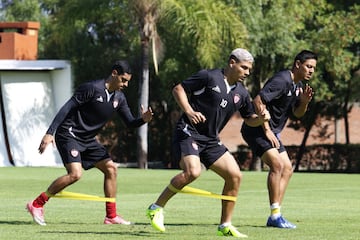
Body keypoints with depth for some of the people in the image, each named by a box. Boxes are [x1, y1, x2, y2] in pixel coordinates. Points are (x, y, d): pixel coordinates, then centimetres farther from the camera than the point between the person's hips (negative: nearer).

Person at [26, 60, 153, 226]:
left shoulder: (119, 98, 6)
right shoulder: (92, 88, -17)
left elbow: (129, 123, 10)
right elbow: (67, 108, -18)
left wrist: (143, 119, -14)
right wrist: (50, 133, -23)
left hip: (87, 140, 9)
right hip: (69, 135, -9)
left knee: (111, 169, 4)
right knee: (75, 174, -23)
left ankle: (111, 216, 11)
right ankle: (36, 205, -14)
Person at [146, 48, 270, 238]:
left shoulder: (241, 93, 11)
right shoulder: (209, 77, -8)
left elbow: (249, 119, 22)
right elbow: (178, 89, -5)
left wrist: (260, 119, -1)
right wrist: (189, 112, -19)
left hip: (211, 140, 7)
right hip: (188, 133, -7)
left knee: (235, 175, -4)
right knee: (193, 171, -29)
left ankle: (225, 226, 6)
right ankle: (156, 208, -11)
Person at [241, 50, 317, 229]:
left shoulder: (298, 85, 10)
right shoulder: (282, 80, -20)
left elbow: (297, 114, 17)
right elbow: (258, 101, -26)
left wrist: (304, 101, -6)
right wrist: (267, 130, -25)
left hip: (272, 132, 10)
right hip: (256, 130, -10)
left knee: (287, 169, 7)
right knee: (277, 164, -22)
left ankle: (275, 217, 9)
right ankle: (275, 215, -20)